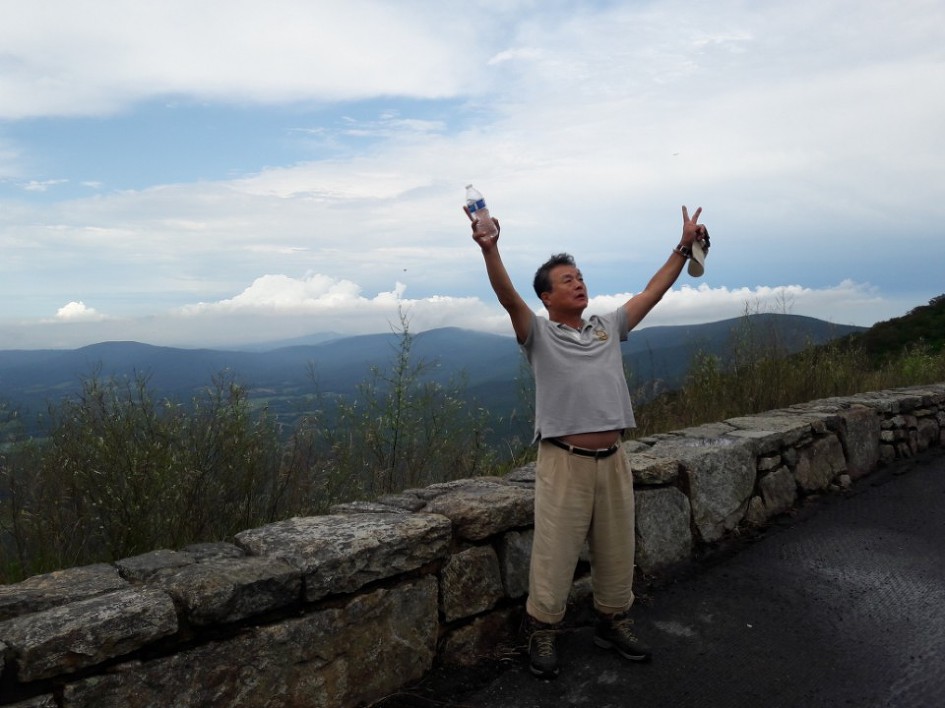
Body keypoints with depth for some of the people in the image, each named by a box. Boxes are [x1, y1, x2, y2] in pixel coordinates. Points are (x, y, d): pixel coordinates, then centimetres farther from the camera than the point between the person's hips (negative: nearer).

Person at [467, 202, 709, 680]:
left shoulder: (608, 327, 14)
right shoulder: (539, 333, -1)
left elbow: (653, 290, 18)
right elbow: (508, 298, -18)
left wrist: (684, 246, 16)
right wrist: (489, 250, -33)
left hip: (612, 460, 5)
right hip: (564, 462, -5)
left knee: (616, 550, 17)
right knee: (554, 554, 2)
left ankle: (613, 623, 36)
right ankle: (542, 634, 20)